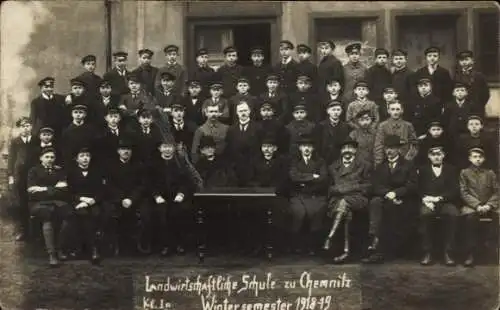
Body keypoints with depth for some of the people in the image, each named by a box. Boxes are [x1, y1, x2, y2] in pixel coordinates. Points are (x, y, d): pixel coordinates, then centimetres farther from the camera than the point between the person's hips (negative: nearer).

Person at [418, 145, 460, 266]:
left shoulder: (451, 170, 16)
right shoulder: (423, 170, 18)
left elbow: (455, 191, 3)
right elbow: (419, 190, 8)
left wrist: (438, 198, -12)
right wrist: (425, 200, -14)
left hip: (446, 202, 0)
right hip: (428, 203, 0)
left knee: (452, 214, -34)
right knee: (424, 213, -35)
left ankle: (448, 252, -28)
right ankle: (427, 252, -30)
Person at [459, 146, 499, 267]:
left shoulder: (490, 173, 18)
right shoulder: (464, 173, 12)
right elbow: (464, 193, 2)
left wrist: (489, 205, -8)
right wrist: (477, 206, -12)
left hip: (488, 206, 2)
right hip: (471, 206, -2)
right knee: (470, 217, -35)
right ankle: (470, 254, -31)